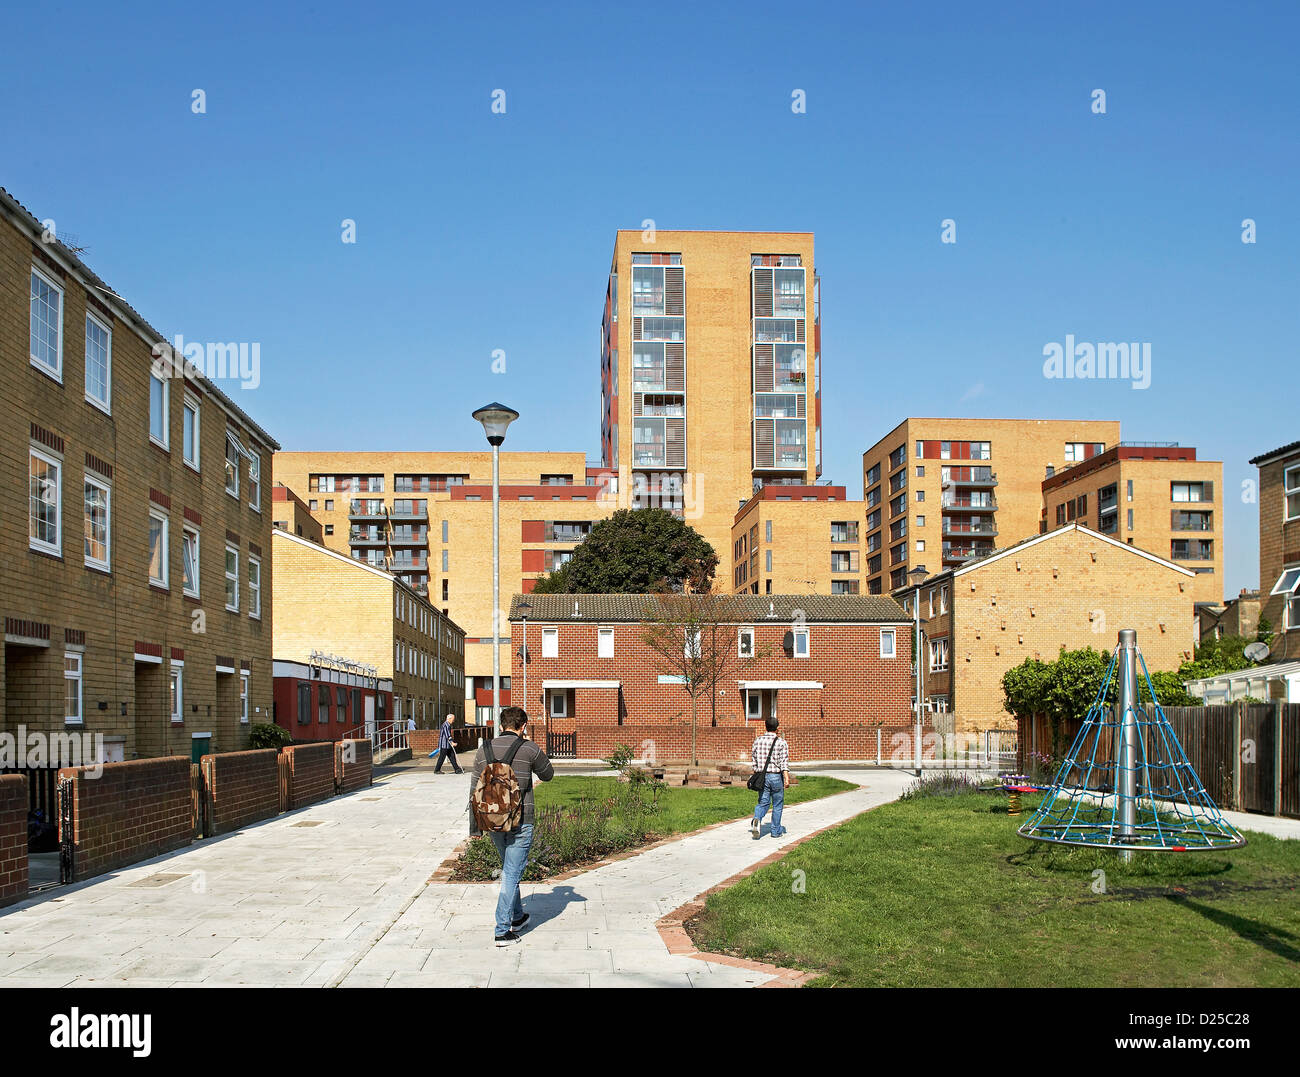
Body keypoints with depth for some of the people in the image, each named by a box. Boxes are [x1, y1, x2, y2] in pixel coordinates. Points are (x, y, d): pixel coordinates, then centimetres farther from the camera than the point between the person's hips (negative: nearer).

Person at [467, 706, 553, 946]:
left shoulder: (484, 749, 4)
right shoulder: (529, 749, -8)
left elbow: (475, 791, 6)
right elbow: (548, 774, 9)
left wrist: (474, 827, 12)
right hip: (520, 822, -5)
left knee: (509, 870, 23)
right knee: (512, 874, 0)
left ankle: (516, 917, 36)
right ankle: (502, 930, -1)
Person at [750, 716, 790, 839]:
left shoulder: (758, 741, 5)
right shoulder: (781, 742, -7)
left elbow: (754, 760, 11)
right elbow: (784, 763, -14)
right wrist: (787, 779, -18)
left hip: (761, 777, 3)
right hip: (776, 776, -3)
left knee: (763, 802, 7)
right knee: (777, 804, 10)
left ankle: (757, 819, -22)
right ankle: (776, 831, 16)